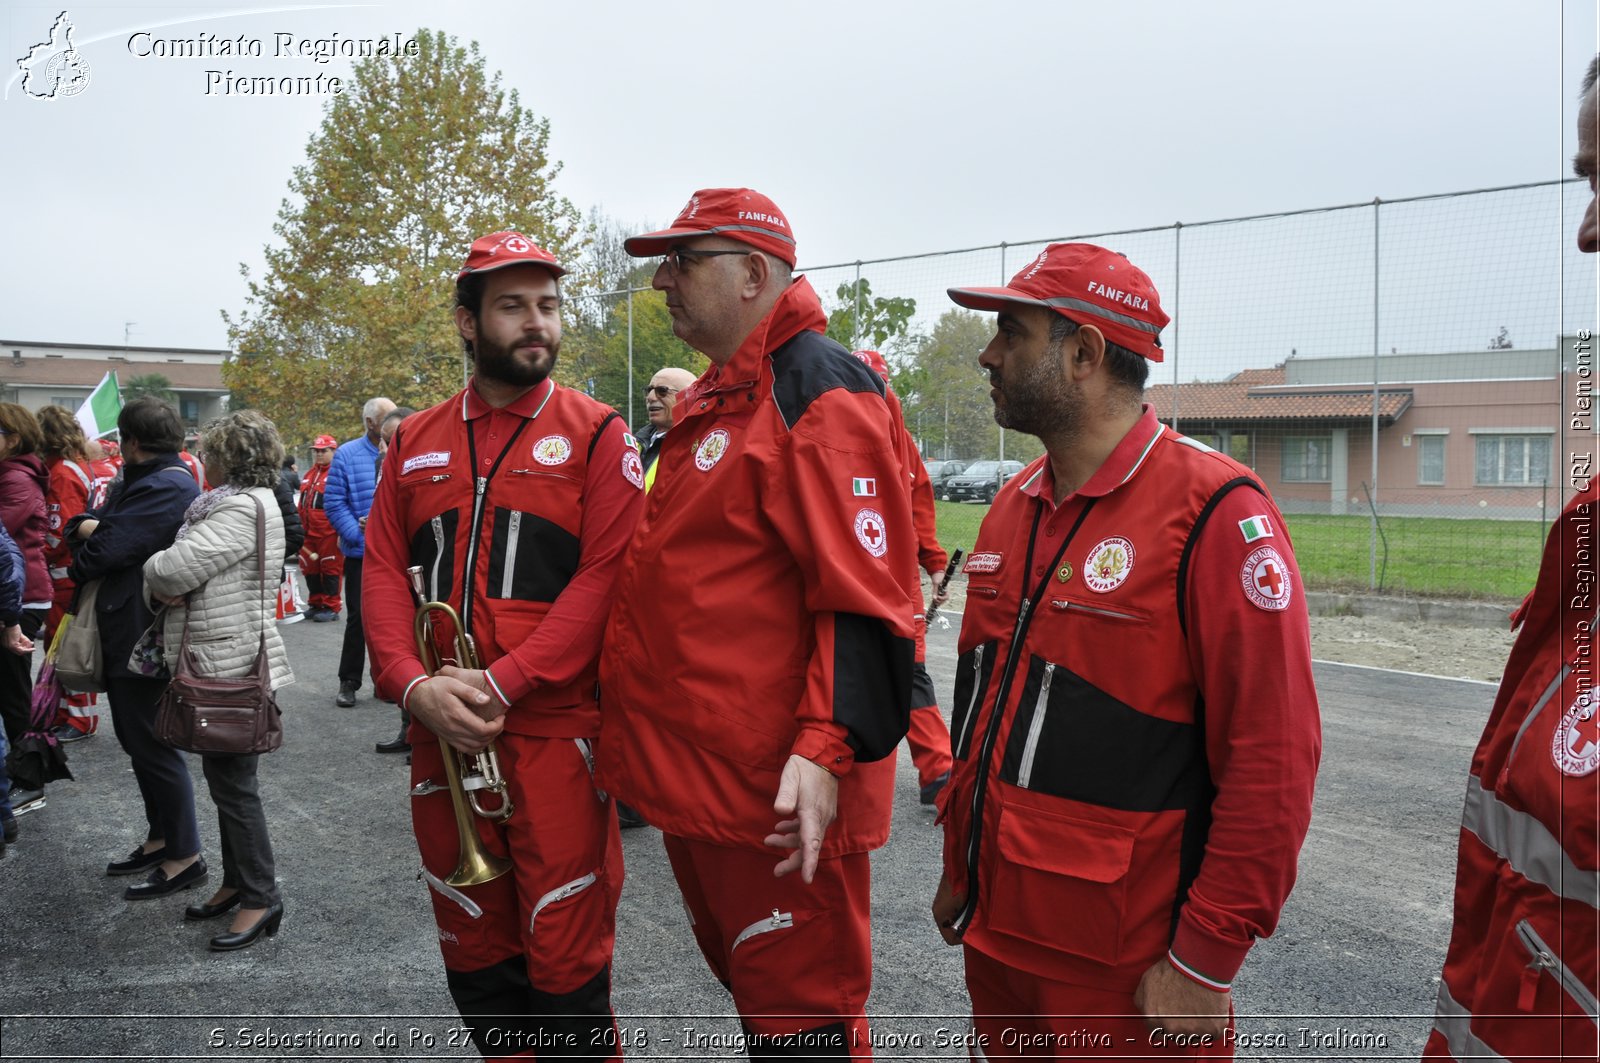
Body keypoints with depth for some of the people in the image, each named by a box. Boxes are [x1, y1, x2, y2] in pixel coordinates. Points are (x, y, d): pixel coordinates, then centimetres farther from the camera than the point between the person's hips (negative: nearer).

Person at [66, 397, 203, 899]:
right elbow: (81, 522, 13)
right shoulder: (142, 480, 13)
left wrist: (79, 565, -1)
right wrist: (88, 525, -10)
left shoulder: (168, 487, -20)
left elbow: (107, 550, -23)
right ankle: (161, 837, 31)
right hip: (126, 629, 10)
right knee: (136, 738, 18)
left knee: (151, 744, -2)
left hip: (144, 635, -10)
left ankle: (184, 856, 9)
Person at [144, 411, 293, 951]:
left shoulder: (243, 509, -19)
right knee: (224, 775, 18)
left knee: (233, 782, -2)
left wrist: (155, 572, -2)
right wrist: (167, 580, -8)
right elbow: (174, 571, 13)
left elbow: (173, 570, -24)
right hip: (219, 659, 10)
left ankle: (260, 897, 9)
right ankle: (237, 882, 30)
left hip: (230, 664, -10)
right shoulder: (248, 501, 14)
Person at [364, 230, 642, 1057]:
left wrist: (501, 683, -17)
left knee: (565, 952, 3)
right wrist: (415, 685, -10)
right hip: (442, 733, 4)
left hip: (556, 729, -4)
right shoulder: (414, 443, 11)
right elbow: (384, 569, 7)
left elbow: (606, 577, -11)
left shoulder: (595, 434, -2)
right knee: (471, 944, 16)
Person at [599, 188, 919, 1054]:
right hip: (692, 775, 10)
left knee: (801, 1014, 5)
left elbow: (865, 598, -22)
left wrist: (829, 750, -29)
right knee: (744, 975, 24)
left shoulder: (816, 390, -15)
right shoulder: (707, 404, 15)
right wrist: (627, 706, 24)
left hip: (776, 794, -9)